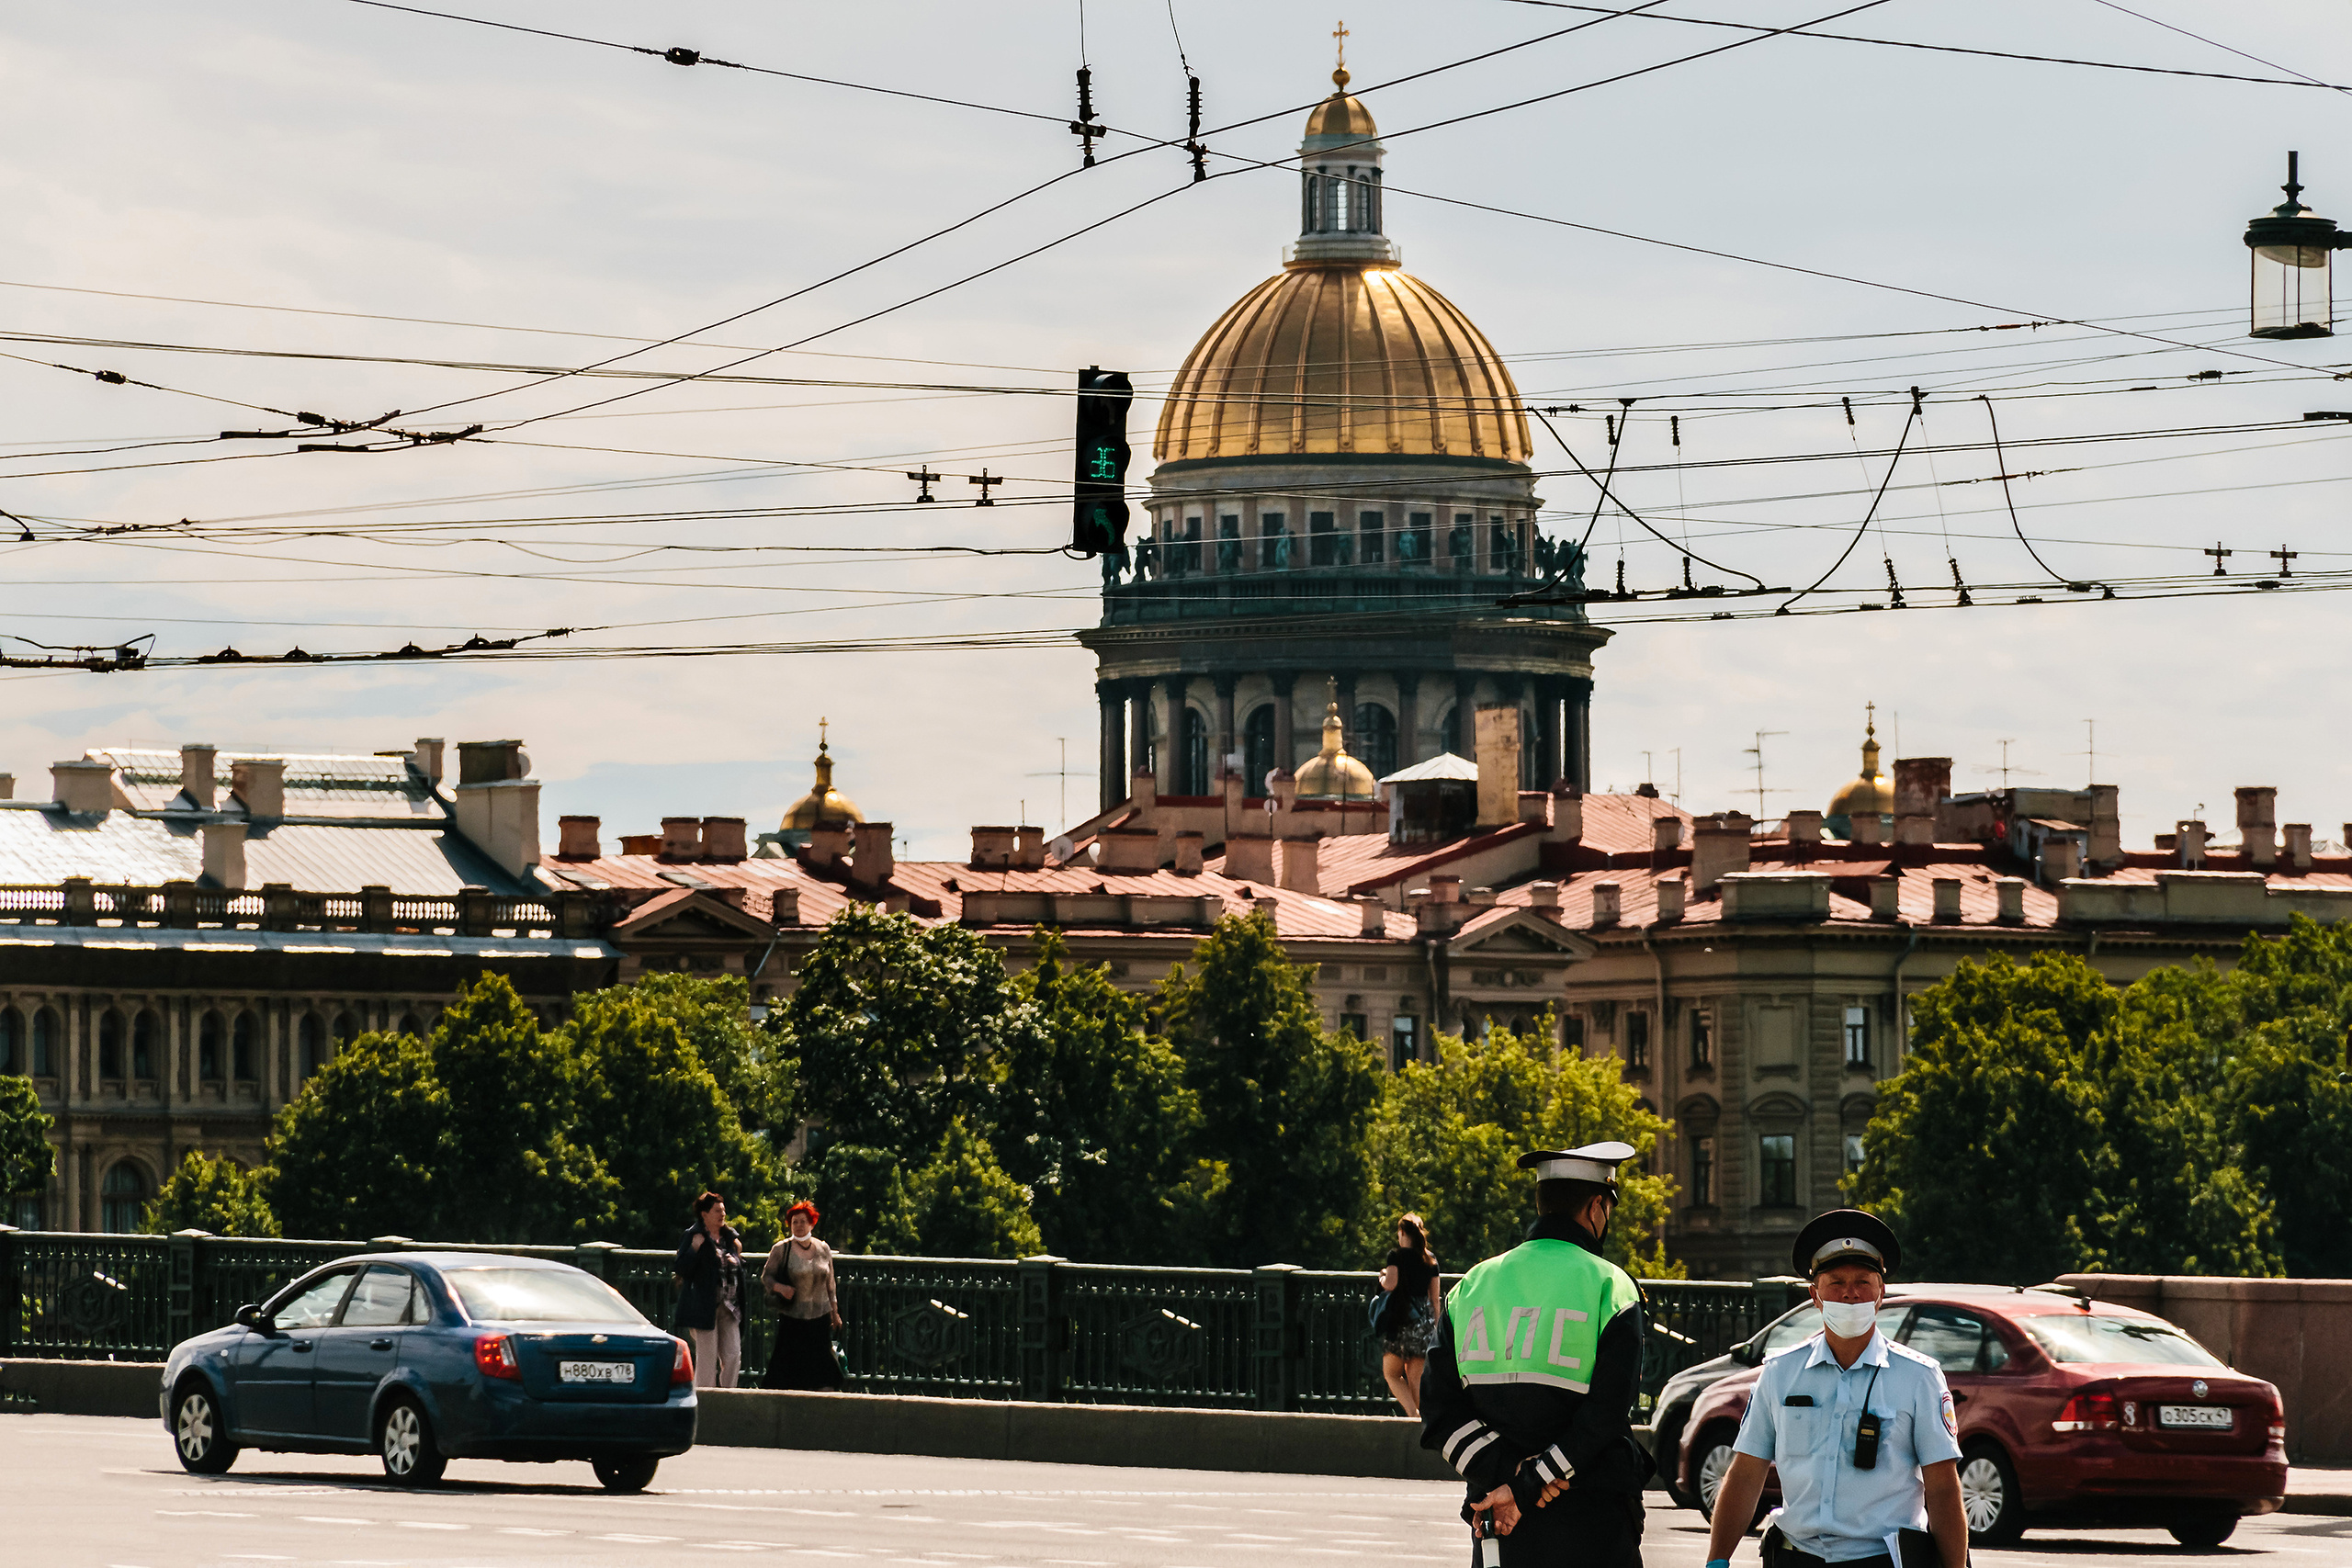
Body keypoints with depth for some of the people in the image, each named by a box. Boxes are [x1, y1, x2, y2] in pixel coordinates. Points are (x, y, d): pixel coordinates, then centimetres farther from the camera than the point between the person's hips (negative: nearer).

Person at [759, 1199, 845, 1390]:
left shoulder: (823, 1249, 9)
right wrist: (781, 1288, -18)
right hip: (791, 1317, -3)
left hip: (819, 1317, 3)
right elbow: (766, 1276, 3)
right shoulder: (781, 1249, 0)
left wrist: (835, 1312, 18)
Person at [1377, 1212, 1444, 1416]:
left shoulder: (1397, 1256, -5)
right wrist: (1434, 1325, 19)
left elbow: (1390, 1284, -17)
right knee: (1414, 1378, 10)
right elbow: (1435, 1297, 12)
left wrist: (1383, 1276, 5)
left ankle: (1413, 1414, -19)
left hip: (1402, 1319, -5)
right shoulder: (1431, 1259, 10)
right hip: (1424, 1320, 5)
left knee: (1391, 1374, 2)